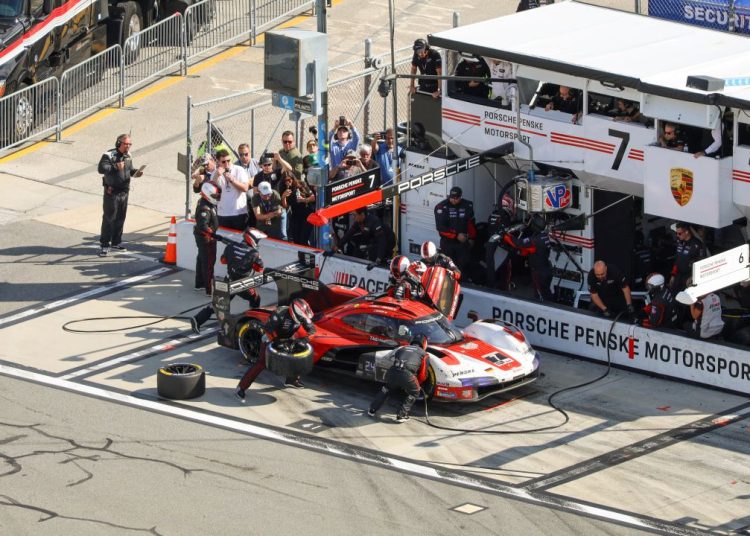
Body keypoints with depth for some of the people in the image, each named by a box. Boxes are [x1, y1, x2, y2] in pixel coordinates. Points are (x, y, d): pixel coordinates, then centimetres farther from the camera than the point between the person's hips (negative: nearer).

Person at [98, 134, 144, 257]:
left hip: (124, 191, 7)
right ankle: (104, 244, -2)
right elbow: (101, 168, -21)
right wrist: (115, 167, -28)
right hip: (112, 192, -7)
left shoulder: (128, 156, 11)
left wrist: (135, 172, 2)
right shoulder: (109, 155, -12)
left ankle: (116, 242, 25)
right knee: (109, 218, -6)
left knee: (120, 218, 13)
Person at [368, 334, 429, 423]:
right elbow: (423, 374, 20)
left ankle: (372, 410, 32)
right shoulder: (423, 353, 22)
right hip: (407, 374, -4)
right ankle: (401, 416, 11)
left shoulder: (402, 348, 32)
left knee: (386, 389, 33)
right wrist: (417, 382, 40)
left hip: (392, 372, 4)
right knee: (414, 393, 23)